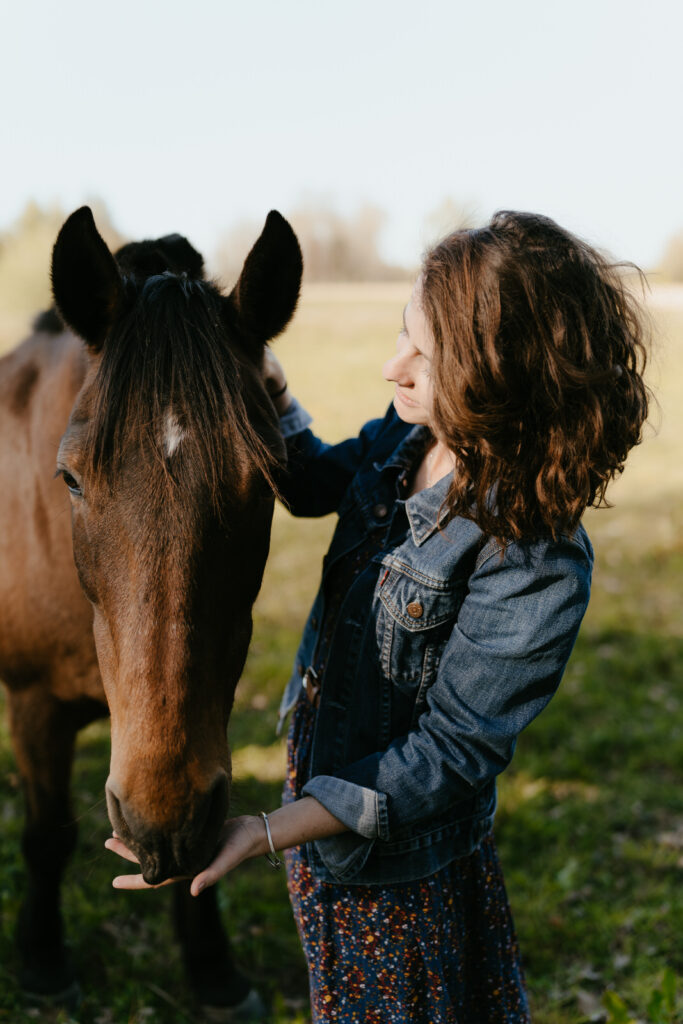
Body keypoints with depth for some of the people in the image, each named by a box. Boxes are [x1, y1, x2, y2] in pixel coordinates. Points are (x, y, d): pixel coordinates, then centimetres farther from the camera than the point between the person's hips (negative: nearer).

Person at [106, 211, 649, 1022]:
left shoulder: (537, 566, -34)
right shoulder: (405, 439, -11)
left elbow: (448, 752, -28)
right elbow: (314, 484, 10)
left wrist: (270, 833, -32)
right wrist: (268, 395, -8)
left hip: (397, 868, -7)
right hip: (319, 773, 7)